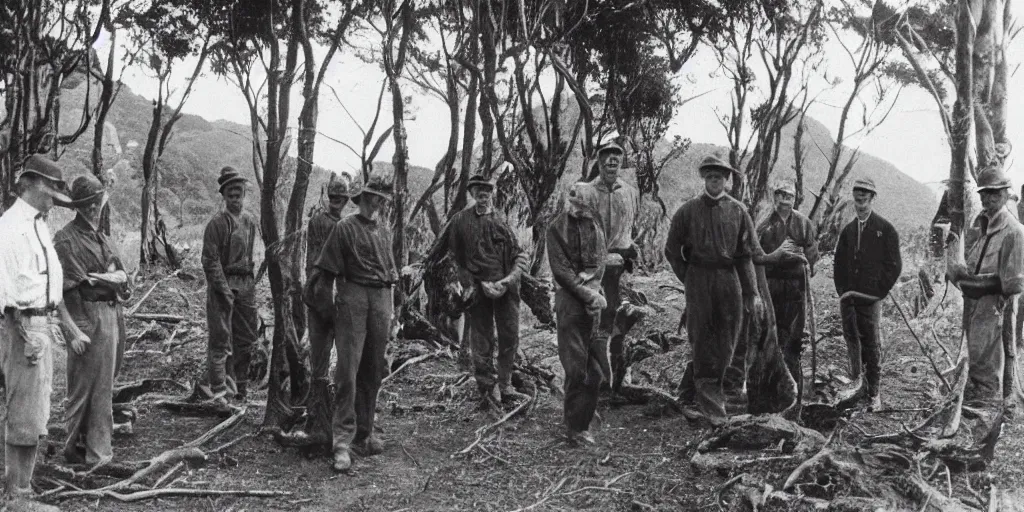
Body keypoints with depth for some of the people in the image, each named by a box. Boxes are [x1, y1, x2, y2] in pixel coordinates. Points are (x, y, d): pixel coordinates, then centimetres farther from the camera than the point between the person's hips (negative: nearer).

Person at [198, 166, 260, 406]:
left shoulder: (251, 222, 10)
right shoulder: (217, 223, -7)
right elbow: (210, 260, -10)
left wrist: (253, 281, 6)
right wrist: (224, 289, -15)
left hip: (247, 285, 6)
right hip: (223, 284, -6)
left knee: (246, 339, 10)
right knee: (221, 339, -5)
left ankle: (240, 386, 23)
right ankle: (217, 389, 0)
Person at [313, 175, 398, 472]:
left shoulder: (384, 229, 16)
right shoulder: (345, 228, -2)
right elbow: (328, 271, -2)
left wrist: (391, 308, 18)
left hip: (381, 301, 6)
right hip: (352, 298, -6)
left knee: (373, 372, 9)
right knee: (347, 371, -10)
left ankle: (364, 434, 19)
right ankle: (342, 442, -10)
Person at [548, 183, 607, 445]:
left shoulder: (595, 224, 11)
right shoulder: (557, 228, -3)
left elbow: (601, 260, 6)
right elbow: (560, 269, -8)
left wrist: (591, 285, -12)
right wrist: (586, 293, -14)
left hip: (593, 297, 5)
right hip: (570, 298, -5)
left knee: (595, 366, 5)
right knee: (576, 367, -5)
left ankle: (585, 416, 21)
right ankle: (576, 427, 4)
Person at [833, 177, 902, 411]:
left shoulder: (885, 229, 1)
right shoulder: (848, 230, 16)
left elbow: (894, 265, -1)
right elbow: (839, 263, 18)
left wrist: (878, 292, -7)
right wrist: (842, 292, 7)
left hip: (870, 298, -4)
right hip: (849, 297, 4)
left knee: (872, 346, 0)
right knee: (852, 341, -1)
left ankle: (873, 394, 7)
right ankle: (859, 386, 5)